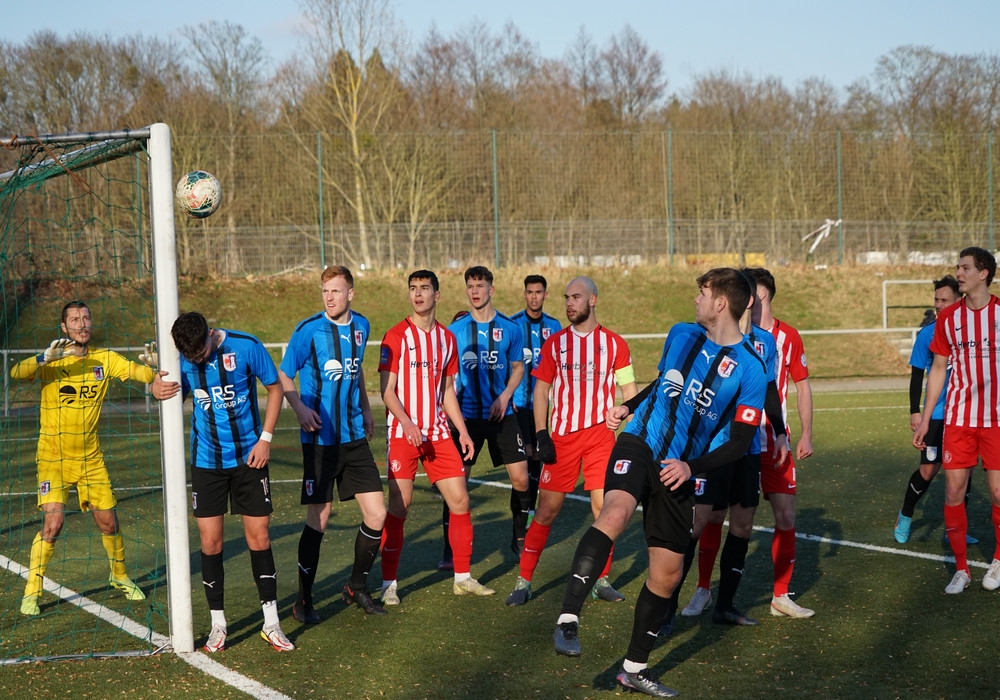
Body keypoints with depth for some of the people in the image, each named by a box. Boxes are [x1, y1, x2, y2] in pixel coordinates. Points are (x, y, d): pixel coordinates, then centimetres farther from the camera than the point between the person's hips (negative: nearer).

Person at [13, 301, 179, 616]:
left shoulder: (104, 359, 0)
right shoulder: (50, 361, -9)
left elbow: (135, 369, -15)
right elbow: (16, 373, -26)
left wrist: (155, 377, -37)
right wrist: (44, 358, -44)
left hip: (91, 457, 3)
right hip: (53, 458, -3)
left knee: (108, 522, 8)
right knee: (54, 521, -16)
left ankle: (119, 577, 34)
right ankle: (31, 592, -2)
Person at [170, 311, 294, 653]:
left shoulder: (246, 346, -13)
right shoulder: (183, 359, -5)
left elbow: (275, 388, -1)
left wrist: (265, 438, -7)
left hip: (249, 456, -2)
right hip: (206, 460, 2)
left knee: (259, 538, 1)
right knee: (210, 541, 1)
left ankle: (271, 624, 13)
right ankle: (218, 624, 15)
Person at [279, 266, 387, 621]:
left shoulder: (361, 326, 6)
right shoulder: (308, 330, -10)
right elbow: (283, 375, -4)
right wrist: (300, 408, -20)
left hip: (354, 436, 5)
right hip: (320, 439, -5)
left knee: (376, 514, 2)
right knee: (318, 519, -1)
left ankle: (357, 586, 23)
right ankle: (303, 600, 14)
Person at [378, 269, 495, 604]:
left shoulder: (447, 337, 11)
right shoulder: (397, 336, -5)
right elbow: (386, 390, -8)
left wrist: (462, 430, 10)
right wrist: (407, 424, -21)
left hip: (438, 434, 5)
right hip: (403, 434, -5)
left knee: (460, 501, 3)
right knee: (398, 507, -6)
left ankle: (463, 577, 16)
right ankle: (389, 584, 4)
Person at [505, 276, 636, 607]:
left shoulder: (615, 343, 4)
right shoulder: (554, 344, 6)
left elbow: (629, 390, 8)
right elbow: (541, 391, 7)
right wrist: (541, 436, -3)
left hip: (602, 435, 0)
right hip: (562, 438, 0)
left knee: (604, 508, -2)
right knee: (547, 509, -1)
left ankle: (602, 580, 13)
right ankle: (524, 581, 6)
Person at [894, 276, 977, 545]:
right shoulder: (927, 334, -3)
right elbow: (917, 374, 2)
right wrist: (915, 411, -4)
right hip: (936, 414, -2)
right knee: (929, 469, -3)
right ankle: (905, 517, 18)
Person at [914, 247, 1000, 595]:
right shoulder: (947, 317, 4)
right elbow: (938, 368, 11)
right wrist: (925, 419, 9)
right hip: (958, 419, 3)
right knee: (953, 490, 0)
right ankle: (961, 569, 13)